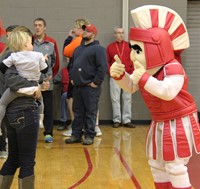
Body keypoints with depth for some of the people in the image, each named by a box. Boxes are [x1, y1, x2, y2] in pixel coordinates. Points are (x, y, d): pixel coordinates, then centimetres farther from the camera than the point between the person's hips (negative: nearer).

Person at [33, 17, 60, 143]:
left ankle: (48, 133, 12)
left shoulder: (52, 43, 2)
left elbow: (56, 62, 7)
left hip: (47, 81, 0)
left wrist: (52, 75, 9)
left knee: (48, 109, 4)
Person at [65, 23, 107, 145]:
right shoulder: (78, 49, 18)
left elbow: (103, 67, -16)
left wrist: (96, 82, -16)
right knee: (77, 113, 12)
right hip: (77, 86, 7)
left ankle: (89, 136, 8)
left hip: (90, 88, -7)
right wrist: (72, 78, 15)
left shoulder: (98, 49, -7)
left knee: (90, 113, 0)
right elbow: (72, 64, 28)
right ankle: (76, 135, 19)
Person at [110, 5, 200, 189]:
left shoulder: (172, 68, -25)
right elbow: (131, 86, 10)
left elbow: (168, 92, -42)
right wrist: (120, 75, -10)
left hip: (178, 124, -9)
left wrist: (144, 78, -45)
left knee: (175, 167, -5)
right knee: (156, 164, 17)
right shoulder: (147, 69, 3)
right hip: (159, 124, 9)